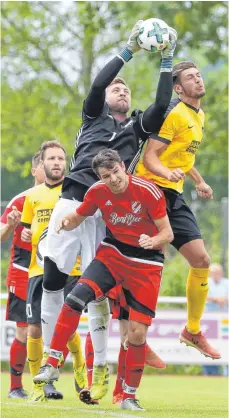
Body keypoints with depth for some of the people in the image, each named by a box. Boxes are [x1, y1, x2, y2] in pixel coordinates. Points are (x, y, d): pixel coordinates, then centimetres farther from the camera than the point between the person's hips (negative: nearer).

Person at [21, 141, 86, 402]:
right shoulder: (33, 196, 13)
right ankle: (38, 386, 10)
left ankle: (79, 367, 20)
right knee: (34, 330, -3)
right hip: (39, 270, 3)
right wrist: (25, 235, 4)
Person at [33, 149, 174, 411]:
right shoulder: (98, 192, -8)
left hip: (146, 263, -3)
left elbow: (167, 233, -14)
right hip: (112, 253, 3)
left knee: (137, 333, -5)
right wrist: (65, 222, -15)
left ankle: (129, 397, 11)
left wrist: (152, 241, -36)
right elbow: (78, 217, 8)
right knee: (75, 298, -21)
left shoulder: (149, 192, -19)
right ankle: (52, 365, -11)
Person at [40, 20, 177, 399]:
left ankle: (101, 366, 3)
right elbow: (97, 85, -2)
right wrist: (128, 52, -6)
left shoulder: (137, 126, 17)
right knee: (53, 278, -5)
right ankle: (48, 361, 1)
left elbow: (162, 105, 1)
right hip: (72, 201, 0)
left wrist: (167, 60, -1)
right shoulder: (93, 115, 16)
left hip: (105, 211, 0)